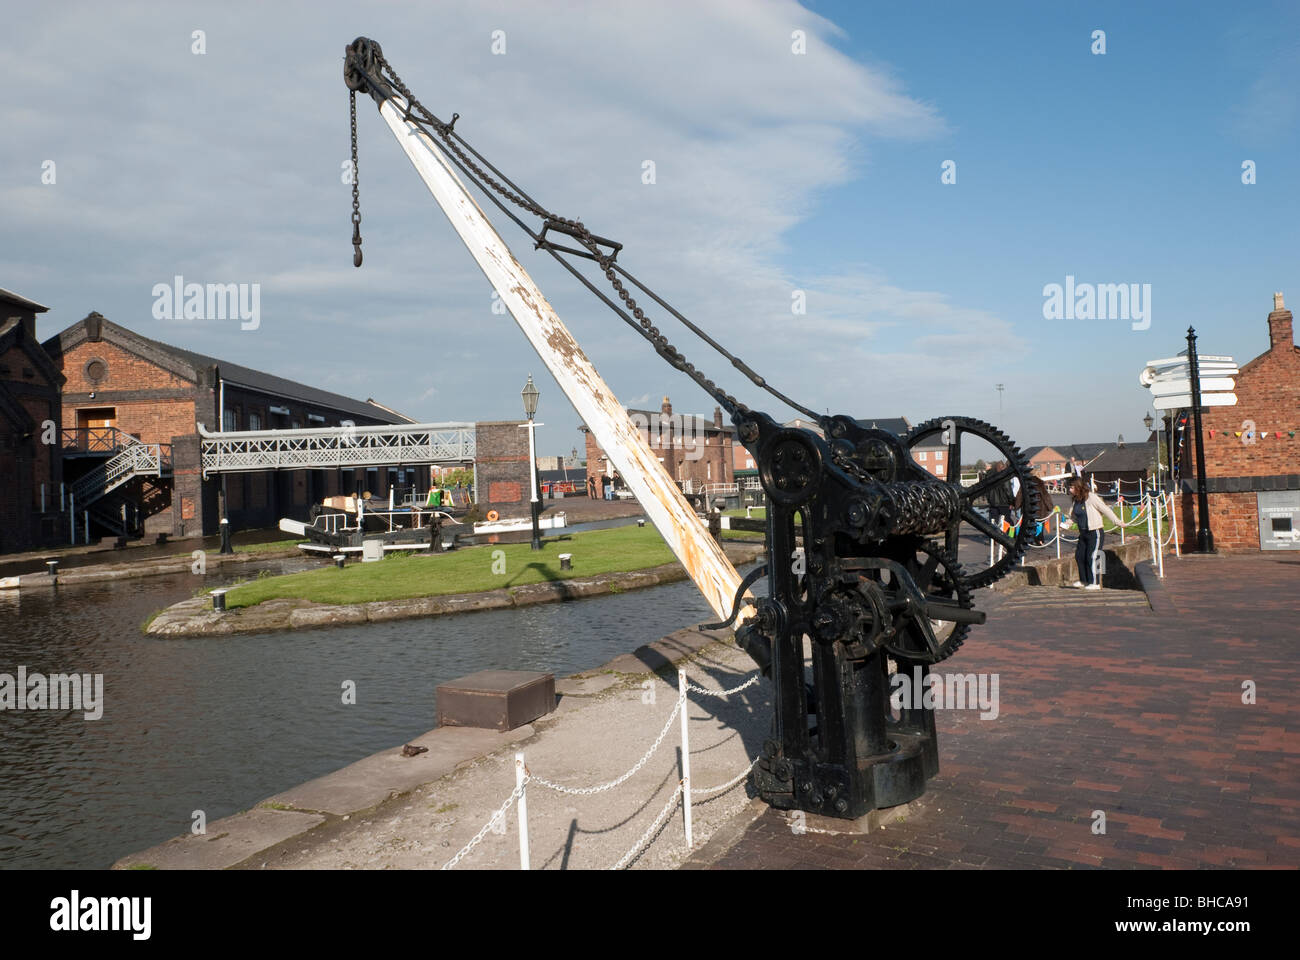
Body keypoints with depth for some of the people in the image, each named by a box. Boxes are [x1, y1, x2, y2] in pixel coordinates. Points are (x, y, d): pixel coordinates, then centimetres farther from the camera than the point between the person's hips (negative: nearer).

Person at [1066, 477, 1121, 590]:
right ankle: (1084, 580, 24)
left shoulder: (1091, 497, -16)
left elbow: (1105, 510, -10)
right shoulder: (1074, 500, 6)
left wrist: (1117, 522, -5)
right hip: (1083, 533, 8)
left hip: (1094, 533, -8)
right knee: (1079, 556, 8)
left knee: (1092, 557, -7)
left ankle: (1095, 583, 2)